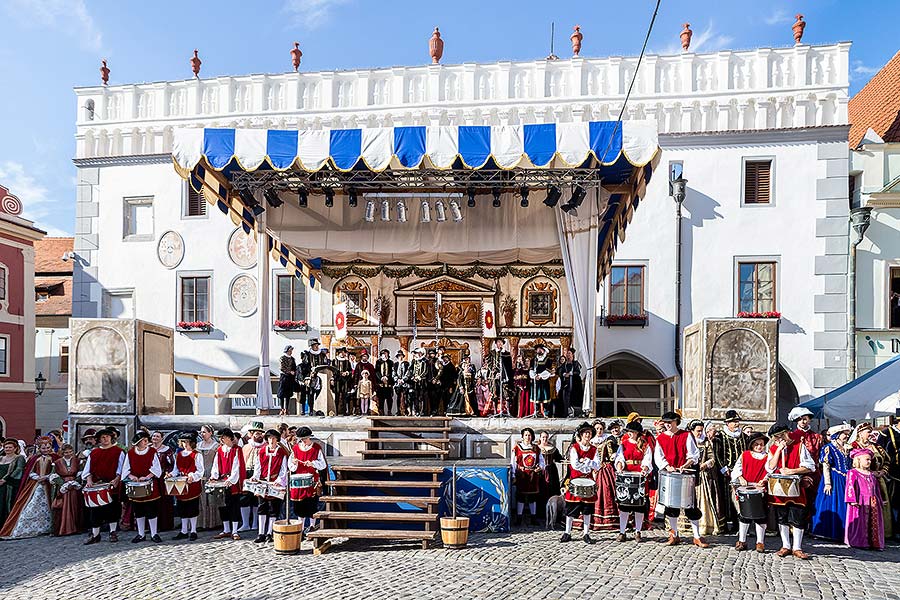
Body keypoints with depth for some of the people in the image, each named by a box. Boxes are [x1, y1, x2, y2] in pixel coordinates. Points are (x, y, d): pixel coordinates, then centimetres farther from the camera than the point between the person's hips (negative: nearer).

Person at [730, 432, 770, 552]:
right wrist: (741, 478, -10)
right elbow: (737, 468, 6)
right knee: (744, 514, 5)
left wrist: (764, 480, -16)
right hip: (746, 488, 1)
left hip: (761, 489, -1)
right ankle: (742, 541, 13)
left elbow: (770, 472, 1)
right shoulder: (744, 455, 9)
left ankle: (760, 542, 10)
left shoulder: (767, 457, 9)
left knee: (761, 515, 1)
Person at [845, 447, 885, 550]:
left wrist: (879, 501, 20)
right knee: (859, 522, -6)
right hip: (860, 503, -7)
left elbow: (877, 489, 23)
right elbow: (850, 487, -12)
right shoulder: (853, 473, -4)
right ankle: (858, 542, -2)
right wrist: (852, 500, -20)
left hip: (873, 503, 7)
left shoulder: (872, 474, 18)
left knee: (874, 523, 5)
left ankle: (874, 542, 11)